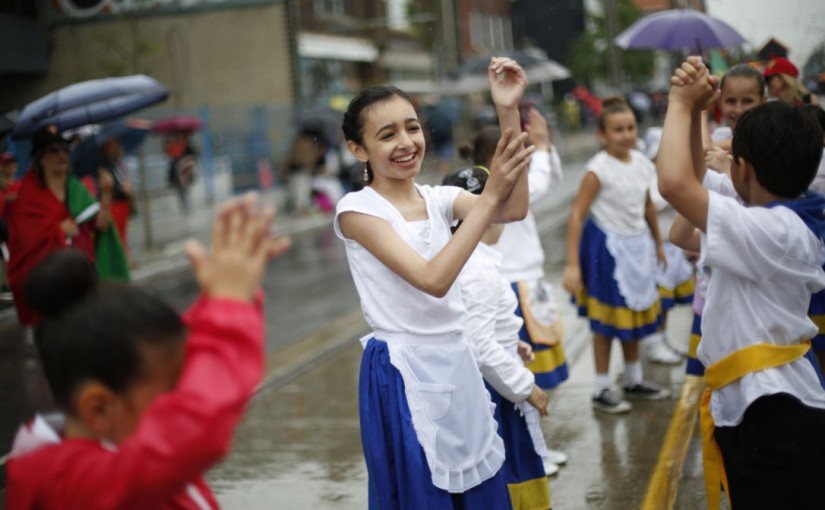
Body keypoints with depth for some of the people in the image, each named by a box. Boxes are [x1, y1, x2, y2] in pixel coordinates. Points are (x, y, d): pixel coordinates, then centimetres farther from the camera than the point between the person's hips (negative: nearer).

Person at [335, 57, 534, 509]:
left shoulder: (438, 199, 5)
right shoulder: (358, 209, -13)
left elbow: (514, 210, -15)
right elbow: (434, 279, -24)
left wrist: (508, 110, -20)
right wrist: (489, 193, -26)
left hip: (457, 363, 6)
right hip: (404, 373, -6)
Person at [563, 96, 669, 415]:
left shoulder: (642, 163, 0)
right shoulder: (599, 169, -18)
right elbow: (577, 215, -20)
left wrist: (658, 243, 22)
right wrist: (572, 264, -23)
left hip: (638, 247, 6)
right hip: (607, 248, -6)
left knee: (635, 314, 17)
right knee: (606, 320, 4)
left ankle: (634, 381, 33)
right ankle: (602, 390, 16)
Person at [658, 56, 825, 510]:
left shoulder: (774, 231, -23)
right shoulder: (778, 213, 8)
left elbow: (674, 183, -32)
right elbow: (695, 177, 19)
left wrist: (681, 104, -16)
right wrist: (693, 109, 4)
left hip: (774, 413, -10)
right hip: (759, 404, 10)